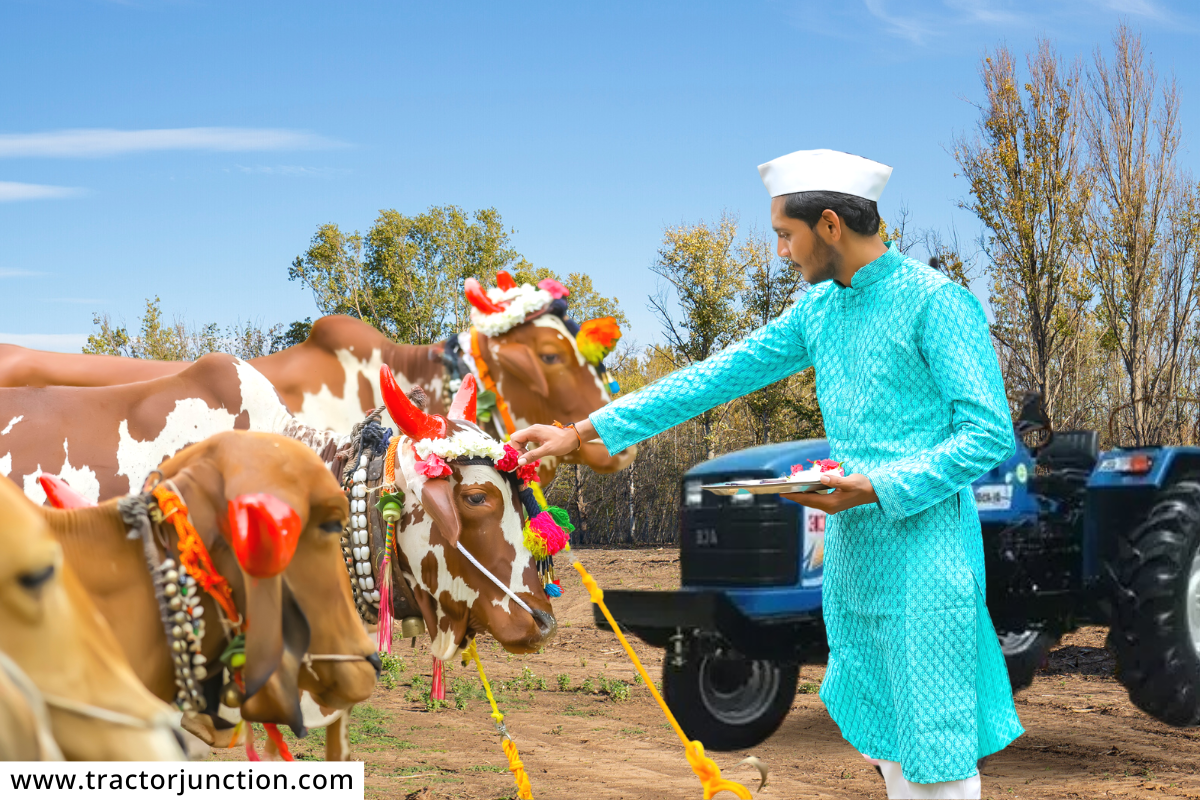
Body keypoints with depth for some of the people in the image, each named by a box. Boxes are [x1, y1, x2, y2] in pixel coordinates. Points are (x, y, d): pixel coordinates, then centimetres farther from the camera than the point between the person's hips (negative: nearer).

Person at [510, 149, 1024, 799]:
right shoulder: (818, 309, 11)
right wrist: (584, 432, 8)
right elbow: (716, 376, 11)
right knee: (881, 742, 15)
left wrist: (878, 489, -21)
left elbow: (990, 433, -15)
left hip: (923, 551, -8)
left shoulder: (937, 301, -12)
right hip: (851, 551, 8)